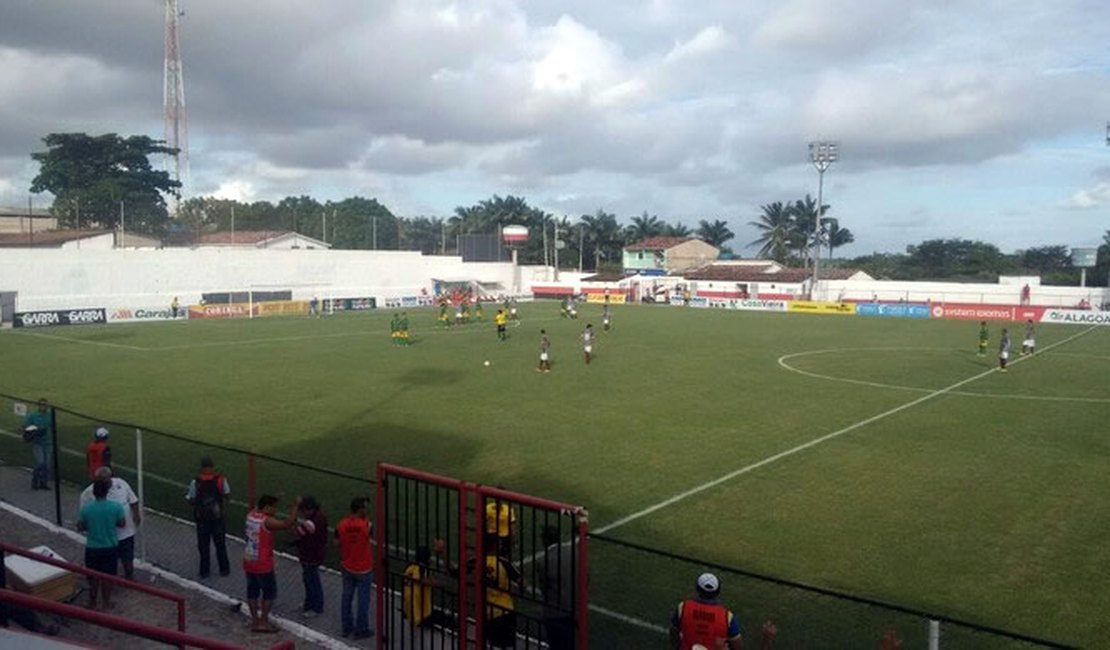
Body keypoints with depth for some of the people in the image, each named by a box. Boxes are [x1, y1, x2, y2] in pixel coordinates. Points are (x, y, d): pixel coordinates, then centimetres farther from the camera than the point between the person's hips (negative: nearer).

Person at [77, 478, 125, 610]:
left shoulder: (86, 508, -15)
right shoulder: (116, 507, -16)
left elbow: (80, 527, -4)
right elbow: (122, 524, -3)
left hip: (92, 548, 0)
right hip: (110, 547, 0)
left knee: (93, 576, 17)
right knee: (108, 576, 15)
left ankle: (92, 603, 29)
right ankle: (107, 602, 26)